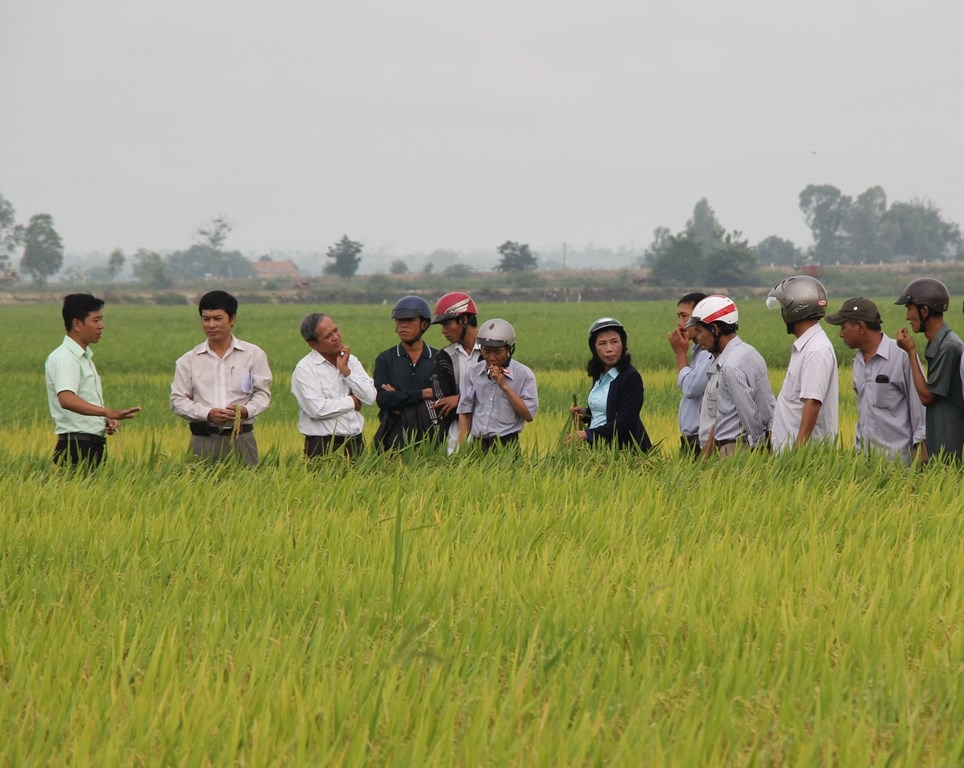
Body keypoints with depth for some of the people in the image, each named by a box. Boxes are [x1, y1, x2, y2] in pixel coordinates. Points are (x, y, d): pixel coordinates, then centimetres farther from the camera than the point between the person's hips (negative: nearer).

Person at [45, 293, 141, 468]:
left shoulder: (85, 357, 17)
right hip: (76, 447, -9)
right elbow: (66, 399, -30)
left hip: (94, 446, 9)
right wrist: (108, 412, -40)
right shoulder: (63, 358, -13)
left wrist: (106, 419, 8)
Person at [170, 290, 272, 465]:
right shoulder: (188, 361, 8)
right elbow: (178, 400, 6)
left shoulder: (254, 355, 6)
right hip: (204, 439, 0)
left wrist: (246, 410, -13)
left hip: (241, 437, 0)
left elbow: (263, 393, 8)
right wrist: (207, 414, -10)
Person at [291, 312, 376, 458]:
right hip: (324, 448, -5)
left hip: (356, 444, 5)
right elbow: (316, 409, -19)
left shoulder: (351, 360, 11)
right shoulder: (305, 369, -7)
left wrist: (345, 370, -7)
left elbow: (370, 397, 1)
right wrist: (352, 401, -6)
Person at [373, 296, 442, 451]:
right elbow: (382, 398, -6)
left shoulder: (438, 359, 7)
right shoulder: (385, 360, 8)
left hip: (430, 437, 0)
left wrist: (398, 398, -8)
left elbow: (444, 398, -5)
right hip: (395, 437, 0)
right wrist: (423, 394, -9)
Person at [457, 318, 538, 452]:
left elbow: (529, 415, -8)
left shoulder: (524, 375, -3)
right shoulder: (474, 372, 9)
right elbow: (465, 412, 12)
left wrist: (505, 386, -13)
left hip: (506, 445, -3)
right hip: (477, 444, 3)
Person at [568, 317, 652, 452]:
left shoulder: (631, 377, -8)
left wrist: (587, 434, -17)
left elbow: (625, 423, -14)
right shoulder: (599, 375, 15)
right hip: (596, 446, 7)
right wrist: (585, 413, 6)